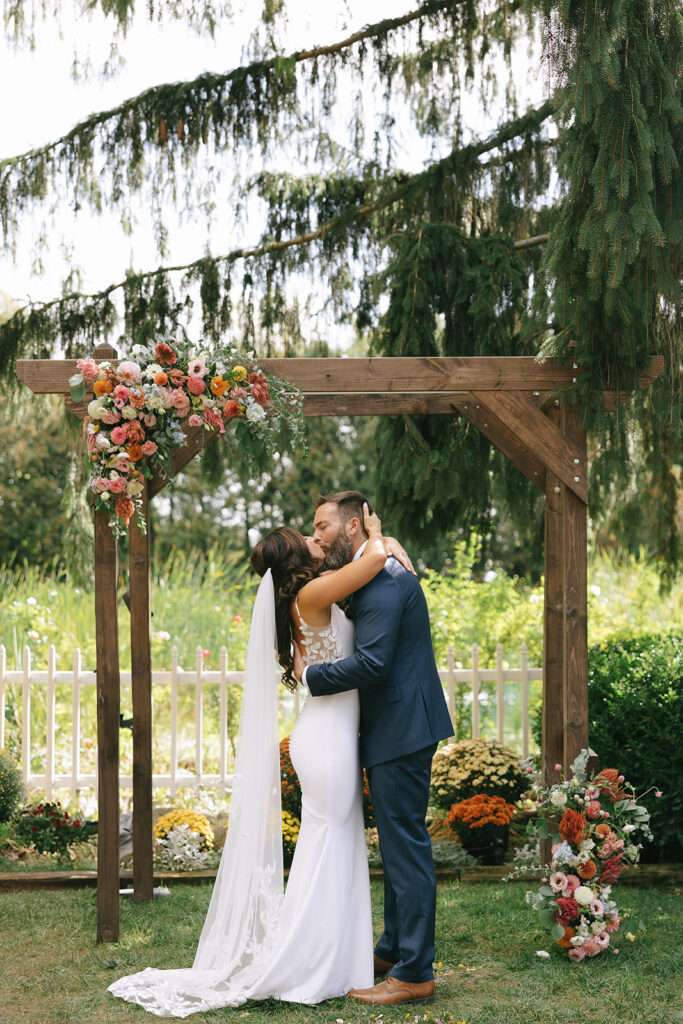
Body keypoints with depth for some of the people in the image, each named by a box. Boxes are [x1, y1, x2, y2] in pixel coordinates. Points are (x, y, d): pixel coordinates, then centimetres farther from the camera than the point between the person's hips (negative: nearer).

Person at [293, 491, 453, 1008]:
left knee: (406, 845, -5)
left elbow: (371, 663, -26)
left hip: (401, 731, -11)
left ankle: (414, 974, 1)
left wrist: (311, 674, -13)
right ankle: (394, 949, 31)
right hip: (396, 730, 11)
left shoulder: (382, 578, -18)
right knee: (399, 844, 19)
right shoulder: (380, 573, 16)